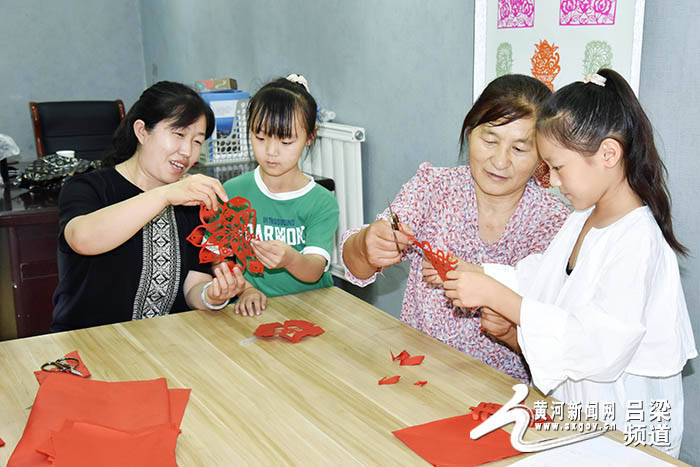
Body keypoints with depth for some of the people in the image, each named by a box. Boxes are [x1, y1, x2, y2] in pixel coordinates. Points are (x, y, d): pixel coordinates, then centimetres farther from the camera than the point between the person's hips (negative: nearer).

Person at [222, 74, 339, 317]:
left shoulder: (322, 202, -1)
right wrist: (245, 288, -14)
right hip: (251, 313, 1)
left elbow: (314, 271, -12)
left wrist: (290, 259, -34)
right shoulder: (232, 192, 4)